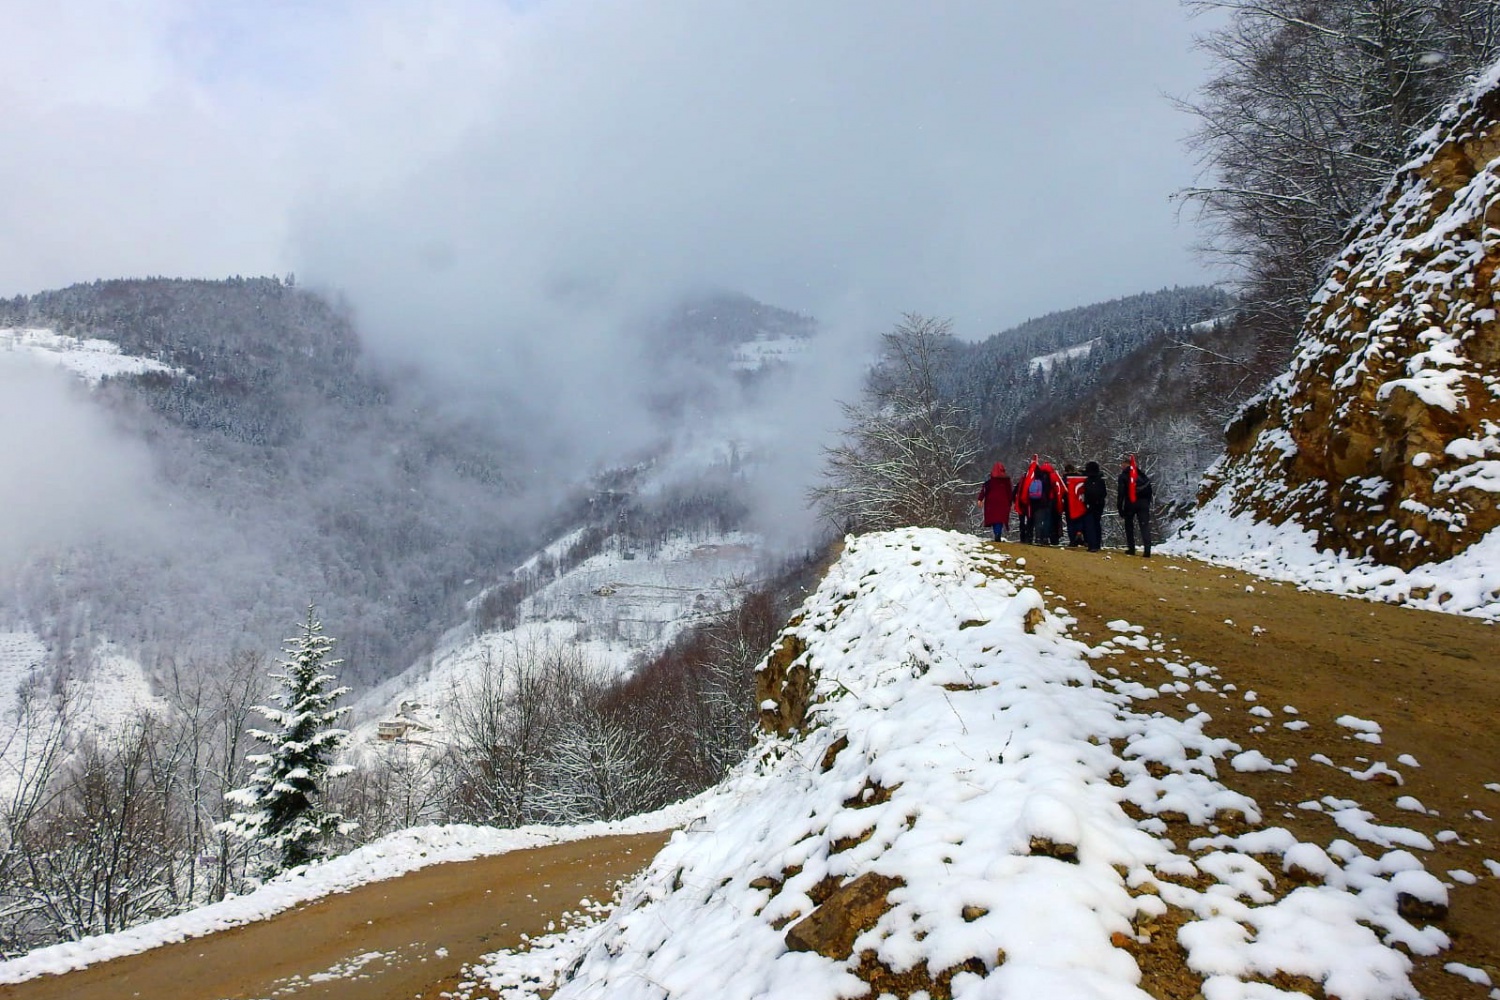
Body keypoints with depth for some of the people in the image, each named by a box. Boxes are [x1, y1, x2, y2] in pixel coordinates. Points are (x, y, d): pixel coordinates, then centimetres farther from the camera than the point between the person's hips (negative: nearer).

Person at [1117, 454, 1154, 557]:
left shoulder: (1123, 475, 2)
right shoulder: (1142, 474, 16)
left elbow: (1120, 493, -3)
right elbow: (1149, 491, 14)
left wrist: (1120, 509, -1)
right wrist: (1147, 504, 15)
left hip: (1129, 503, -2)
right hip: (1143, 503, 2)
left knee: (1129, 525, 15)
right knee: (1145, 526, -5)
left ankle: (1131, 549, 11)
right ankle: (1147, 550, -18)